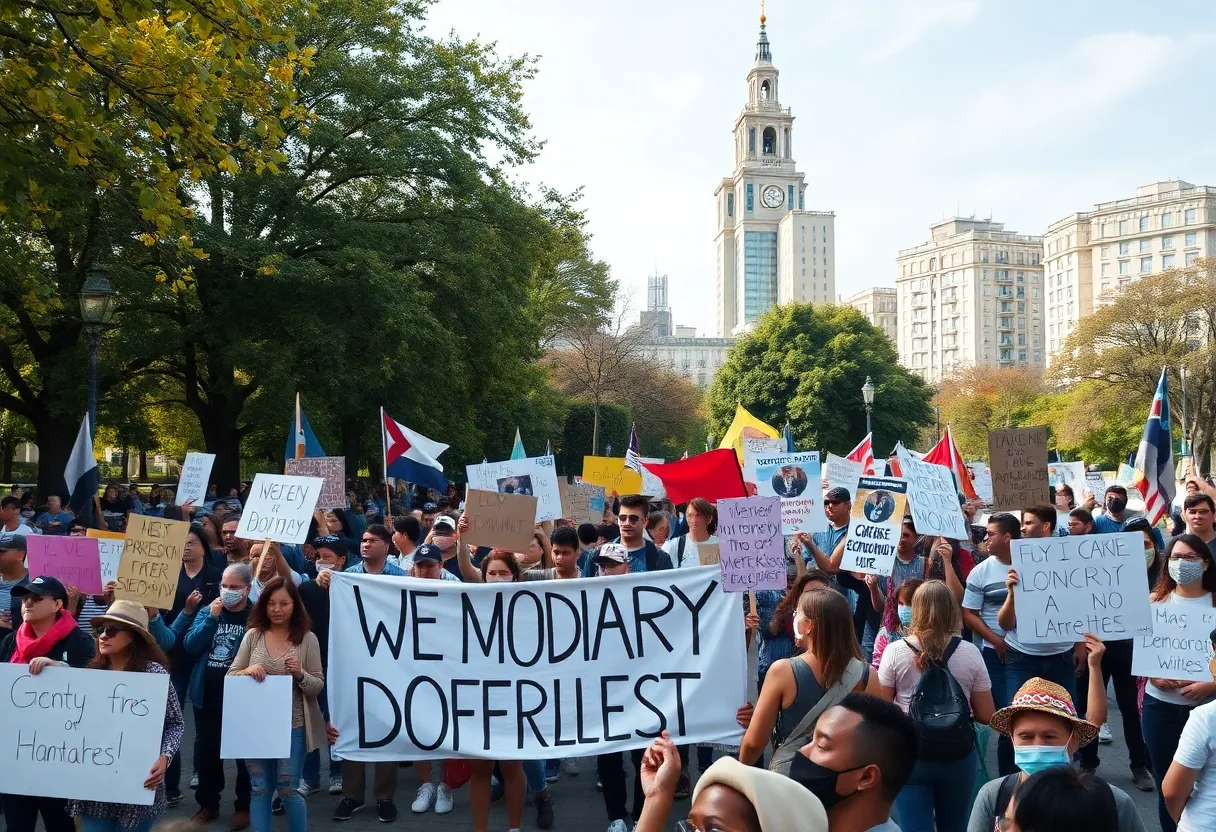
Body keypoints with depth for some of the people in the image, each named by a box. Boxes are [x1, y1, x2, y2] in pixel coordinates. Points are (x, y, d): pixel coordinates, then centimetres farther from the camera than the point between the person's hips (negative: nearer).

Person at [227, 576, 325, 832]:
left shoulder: (307, 639, -5)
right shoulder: (253, 635, 1)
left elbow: (318, 686, -3)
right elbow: (230, 676, 3)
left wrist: (300, 674, -23)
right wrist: (247, 671, -17)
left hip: (292, 727, -2)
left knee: (287, 789, 6)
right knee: (259, 789, 11)